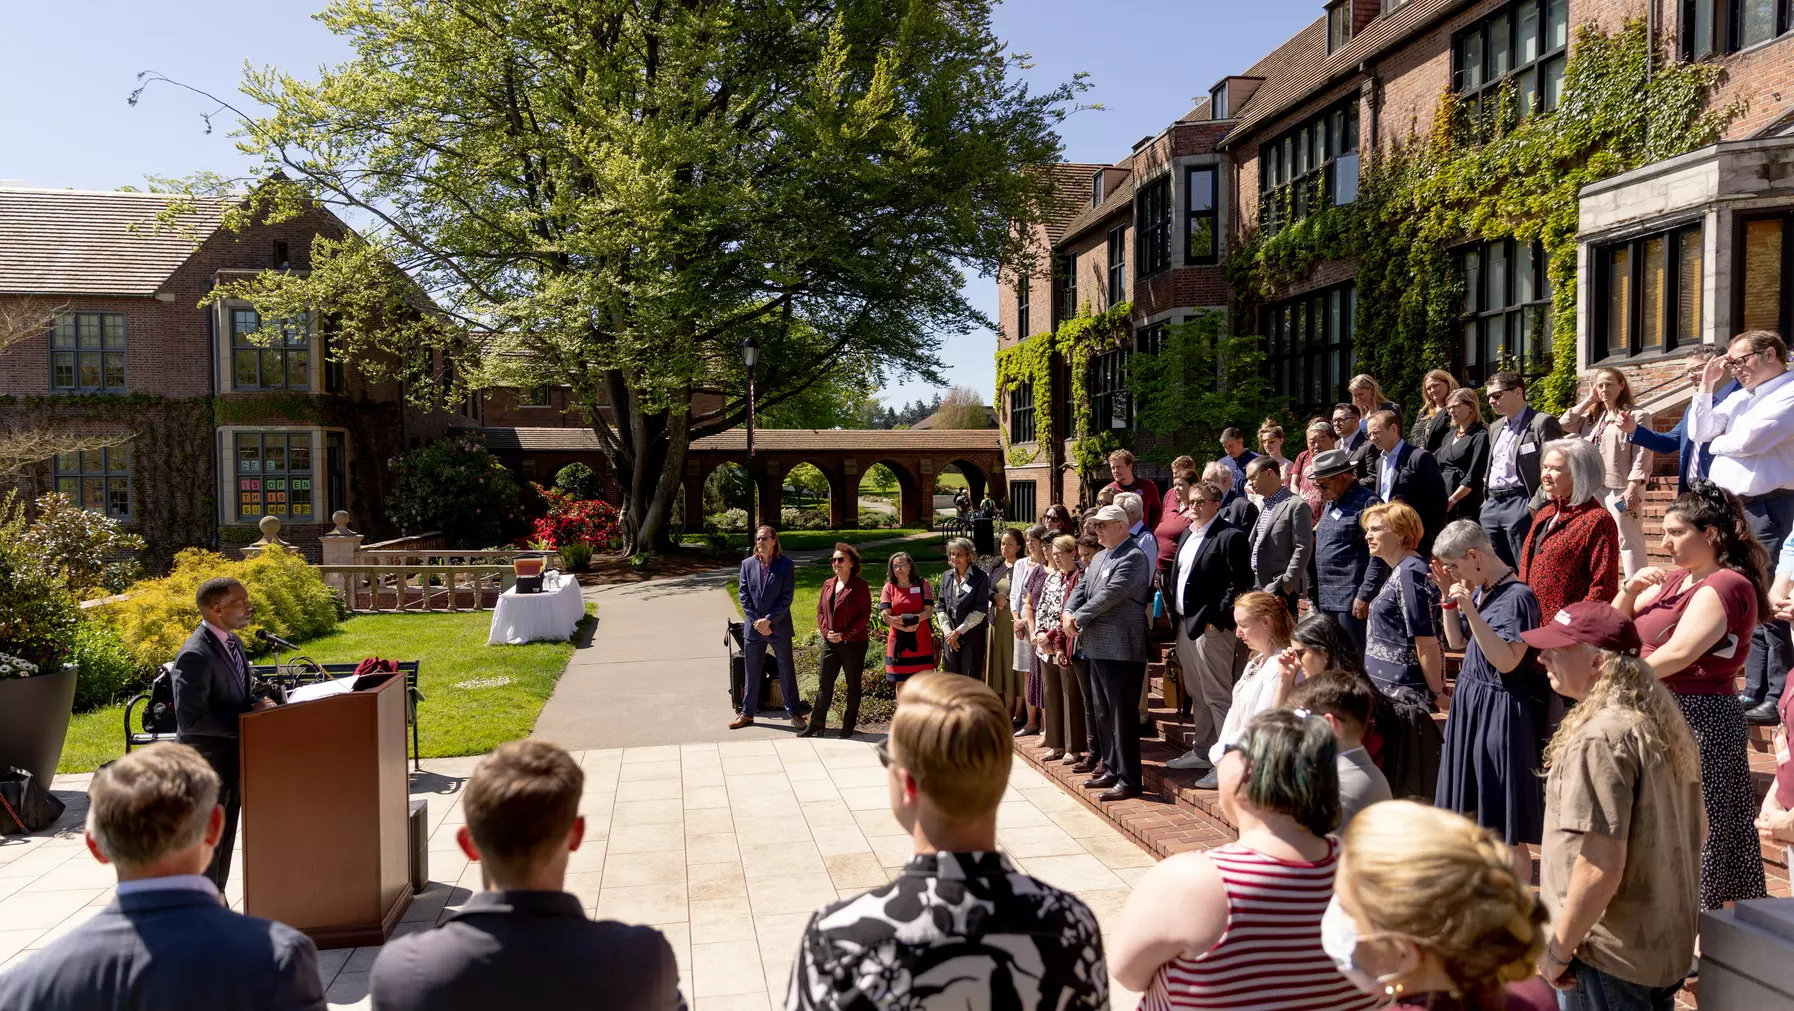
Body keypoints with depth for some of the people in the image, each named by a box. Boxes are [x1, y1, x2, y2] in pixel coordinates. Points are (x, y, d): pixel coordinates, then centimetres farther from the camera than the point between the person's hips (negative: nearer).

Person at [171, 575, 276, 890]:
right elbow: (191, 719, -26)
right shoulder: (196, 655, -24)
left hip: (232, 758, 9)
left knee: (225, 840, 20)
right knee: (206, 842, 4)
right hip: (207, 761, -9)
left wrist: (255, 704, -3)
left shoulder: (231, 641, 5)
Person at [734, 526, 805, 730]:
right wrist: (756, 621, -10)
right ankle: (747, 713, 21)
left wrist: (768, 620, -16)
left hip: (779, 627, -2)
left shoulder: (785, 565, -7)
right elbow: (743, 595, 0)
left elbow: (786, 598, -10)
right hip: (753, 627, 3)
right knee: (752, 671, 11)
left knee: (786, 670, 7)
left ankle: (793, 713, 17)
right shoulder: (747, 564, 2)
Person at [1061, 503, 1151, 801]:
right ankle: (1113, 770, 27)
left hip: (1120, 649, -10)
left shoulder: (1133, 557, -13)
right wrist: (1068, 612, -5)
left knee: (1122, 715, -5)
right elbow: (1082, 587, 15)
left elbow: (1110, 594, -20)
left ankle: (1129, 780, 2)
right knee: (1105, 713, 16)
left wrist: (1078, 618, -14)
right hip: (1097, 647, 10)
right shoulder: (1099, 557, 18)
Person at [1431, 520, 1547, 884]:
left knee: (1507, 829, 0)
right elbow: (1457, 642, 16)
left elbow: (1506, 661, -25)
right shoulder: (1478, 590, 7)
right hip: (1471, 703, 9)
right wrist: (1449, 597, 5)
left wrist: (1470, 609, -28)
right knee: (1472, 816, 18)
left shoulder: (1517, 596, -18)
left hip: (1500, 712, -9)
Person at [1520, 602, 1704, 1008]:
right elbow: (1694, 831, 16)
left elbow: (1601, 868, -26)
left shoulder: (1601, 738, -24)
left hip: (1613, 961, -9)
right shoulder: (1665, 725, 5)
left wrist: (1557, 950, -16)